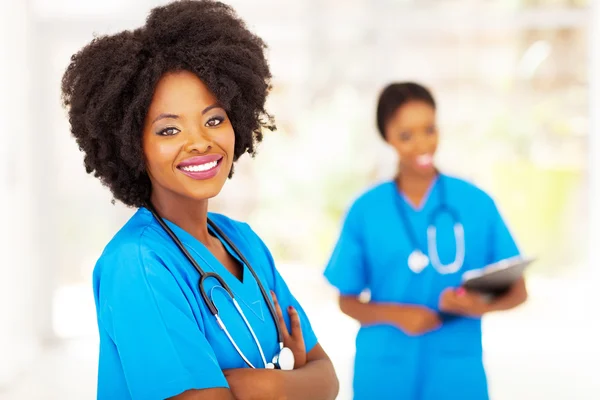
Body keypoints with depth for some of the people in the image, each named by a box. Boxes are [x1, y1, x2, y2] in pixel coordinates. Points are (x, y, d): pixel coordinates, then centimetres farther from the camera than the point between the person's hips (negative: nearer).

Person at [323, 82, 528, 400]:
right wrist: (394, 314, -14)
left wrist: (482, 305, -17)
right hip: (384, 374, 0)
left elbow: (517, 290, 3)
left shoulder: (477, 203, 0)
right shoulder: (365, 211, 0)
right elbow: (348, 300, 5)